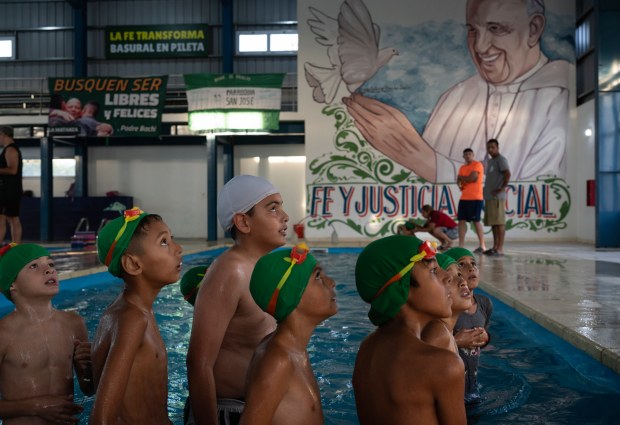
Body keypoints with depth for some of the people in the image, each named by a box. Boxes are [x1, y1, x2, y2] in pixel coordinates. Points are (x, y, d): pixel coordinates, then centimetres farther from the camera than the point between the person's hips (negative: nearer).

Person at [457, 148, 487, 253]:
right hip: (464, 198, 7)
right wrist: (460, 184, -10)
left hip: (475, 198, -7)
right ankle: (461, 245, 4)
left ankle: (482, 246, 2)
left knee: (476, 221, -5)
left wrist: (461, 177, 2)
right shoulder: (462, 167, 18)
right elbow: (459, 180, 13)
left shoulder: (477, 165, -5)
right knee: (461, 220, 2)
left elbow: (471, 178, -14)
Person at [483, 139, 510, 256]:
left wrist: (502, 189, -19)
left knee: (499, 222, -9)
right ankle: (495, 247, 17)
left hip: (497, 197, -9)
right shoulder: (490, 161, 20)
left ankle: (500, 249, -9)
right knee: (493, 222, 11)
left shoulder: (501, 159, -7)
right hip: (489, 197, 9)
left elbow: (507, 174, -20)